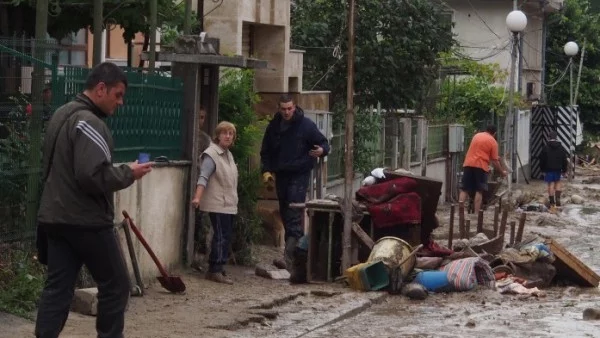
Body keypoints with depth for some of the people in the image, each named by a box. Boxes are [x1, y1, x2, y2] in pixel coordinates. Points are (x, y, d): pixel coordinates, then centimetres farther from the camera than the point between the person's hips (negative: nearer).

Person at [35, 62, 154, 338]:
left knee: (57, 287, 6)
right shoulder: (88, 122, -17)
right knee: (115, 285, 3)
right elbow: (94, 175, -26)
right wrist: (128, 173, -12)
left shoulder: (63, 115, 15)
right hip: (86, 221, -9)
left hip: (55, 217, 9)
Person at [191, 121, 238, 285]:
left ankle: (216, 269, 14)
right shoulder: (211, 154, -12)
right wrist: (197, 197, -35)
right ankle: (215, 271, -10)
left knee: (226, 236, 8)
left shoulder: (228, 154, 16)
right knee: (221, 236, -12)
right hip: (217, 204, -9)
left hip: (229, 204, 9)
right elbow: (203, 177, -23)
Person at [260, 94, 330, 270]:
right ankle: (294, 248, 27)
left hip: (299, 175, -6)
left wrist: (322, 150, -24)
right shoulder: (274, 126, 7)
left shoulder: (306, 125, -7)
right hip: (281, 175, 6)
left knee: (294, 216, -15)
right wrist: (266, 170, 5)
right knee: (285, 214, 13)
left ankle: (288, 256, -24)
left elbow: (323, 143, 0)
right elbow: (266, 151, 17)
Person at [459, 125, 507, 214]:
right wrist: (502, 172, 15)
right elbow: (494, 161, 2)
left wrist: (494, 157, 41)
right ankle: (476, 214, -4)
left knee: (464, 190, 5)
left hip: (468, 164, 4)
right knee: (479, 191, 1)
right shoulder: (493, 142, 2)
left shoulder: (476, 135, 18)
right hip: (481, 166, -4)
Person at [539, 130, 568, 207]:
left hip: (549, 169, -3)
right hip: (558, 169, 3)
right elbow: (565, 160, 7)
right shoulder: (561, 148, 4)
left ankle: (552, 202, -1)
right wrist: (564, 170, 13)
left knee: (551, 184, 0)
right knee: (557, 183, 18)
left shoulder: (545, 148, -5)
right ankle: (558, 199, 10)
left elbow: (542, 160, -2)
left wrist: (543, 169, 8)